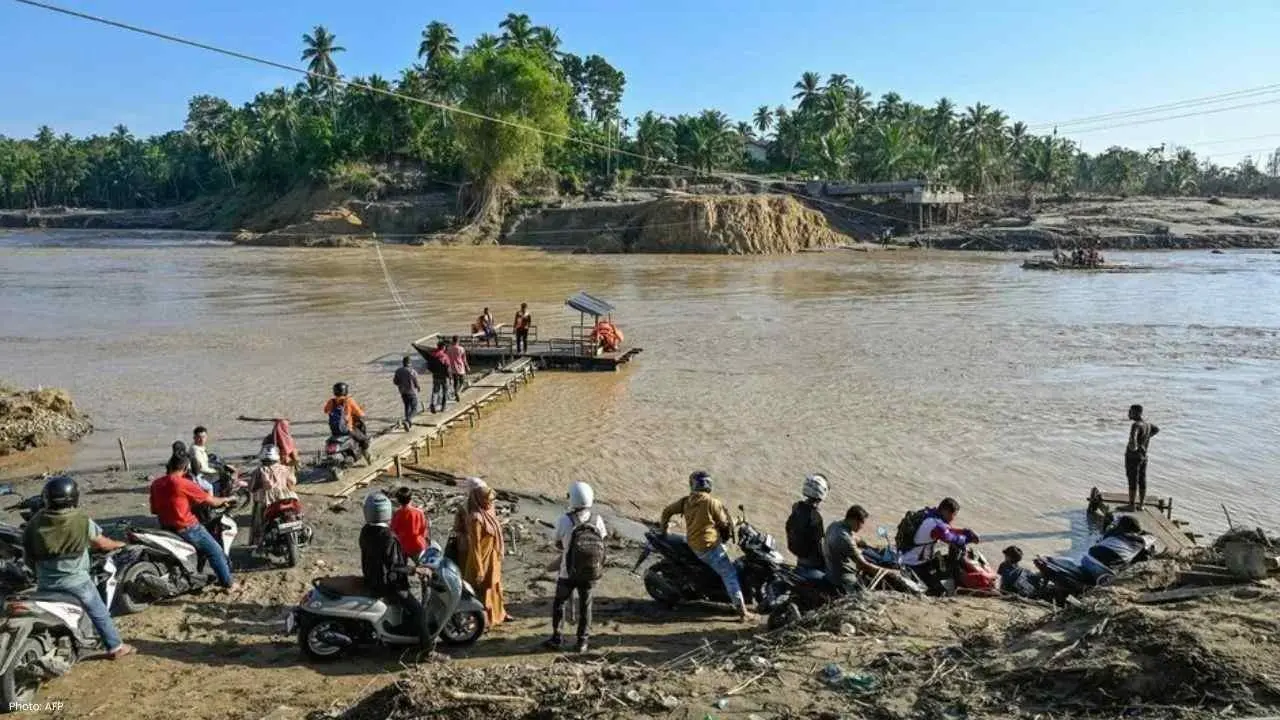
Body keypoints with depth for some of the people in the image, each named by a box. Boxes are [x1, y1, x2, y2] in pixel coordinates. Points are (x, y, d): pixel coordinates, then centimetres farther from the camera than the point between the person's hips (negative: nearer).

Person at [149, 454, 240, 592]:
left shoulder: (155, 484, 1)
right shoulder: (183, 484, -18)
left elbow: (154, 510, 11)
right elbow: (211, 501, -11)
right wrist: (225, 500, 8)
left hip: (166, 528, 7)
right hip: (187, 528, -7)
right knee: (215, 552, 8)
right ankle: (228, 584, 11)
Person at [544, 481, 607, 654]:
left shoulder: (564, 520, -19)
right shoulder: (597, 520, -11)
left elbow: (558, 545, -3)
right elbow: (602, 543, 1)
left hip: (568, 572, -2)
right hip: (591, 572, 2)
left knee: (559, 603, 19)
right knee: (585, 606, 17)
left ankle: (556, 638, 25)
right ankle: (582, 642, 20)